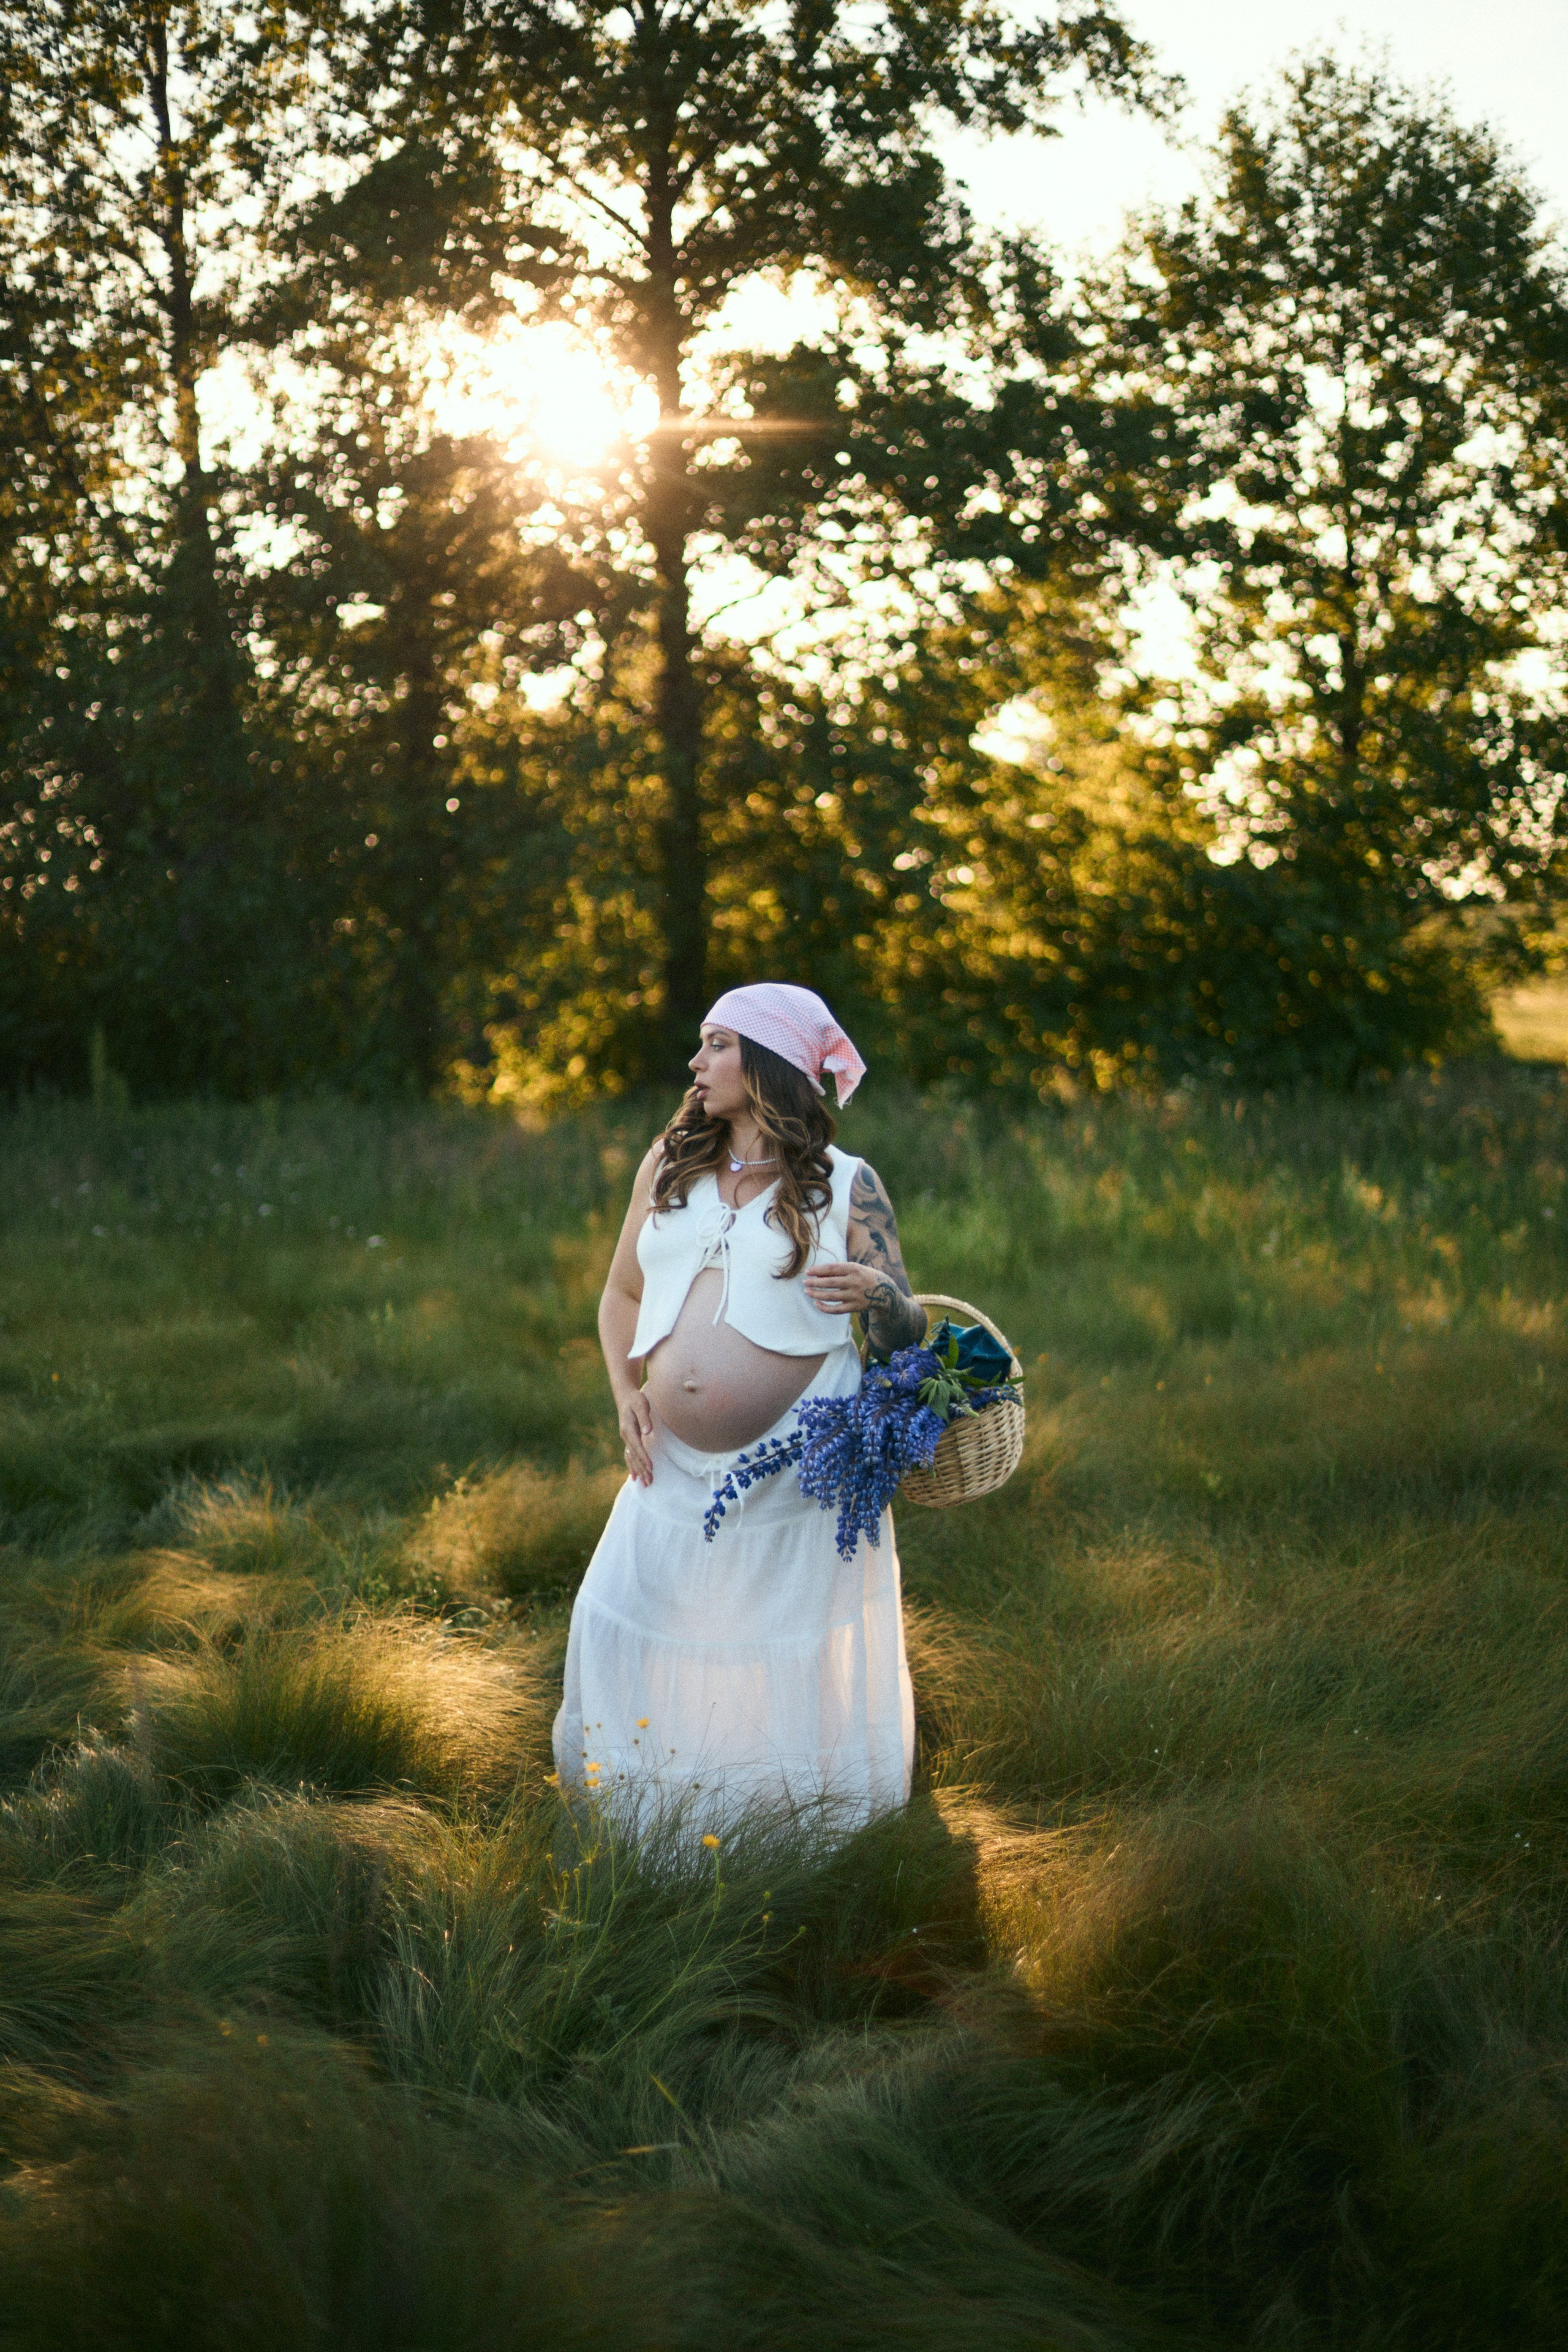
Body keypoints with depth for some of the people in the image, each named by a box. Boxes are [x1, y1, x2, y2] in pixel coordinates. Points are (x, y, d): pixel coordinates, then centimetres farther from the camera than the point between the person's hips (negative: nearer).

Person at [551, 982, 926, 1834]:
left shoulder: (844, 1186, 0)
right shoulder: (668, 1164, 12)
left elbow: (903, 1333, -1)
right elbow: (621, 1293, 23)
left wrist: (877, 1295, -25)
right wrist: (627, 1394, 7)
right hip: (676, 1468, 5)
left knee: (792, 1654, -1)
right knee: (621, 1627, 6)